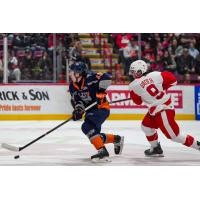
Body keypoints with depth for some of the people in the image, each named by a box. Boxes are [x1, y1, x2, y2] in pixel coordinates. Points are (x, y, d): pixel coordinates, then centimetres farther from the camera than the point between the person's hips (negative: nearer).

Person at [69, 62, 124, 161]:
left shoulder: (90, 78, -20)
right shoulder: (72, 86, 2)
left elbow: (106, 78, -28)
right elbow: (76, 100, 3)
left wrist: (101, 92, -30)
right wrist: (78, 109, -17)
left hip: (101, 108, -9)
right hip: (90, 111, 9)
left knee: (87, 127, -28)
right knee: (94, 135, 12)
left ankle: (102, 151, -28)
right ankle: (117, 139, 35)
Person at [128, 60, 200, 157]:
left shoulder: (134, 86, -14)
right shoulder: (155, 75, -5)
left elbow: (138, 101, 1)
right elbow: (172, 79, 0)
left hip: (163, 111, -8)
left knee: (174, 136, 1)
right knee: (146, 125, 21)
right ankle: (156, 149, 31)